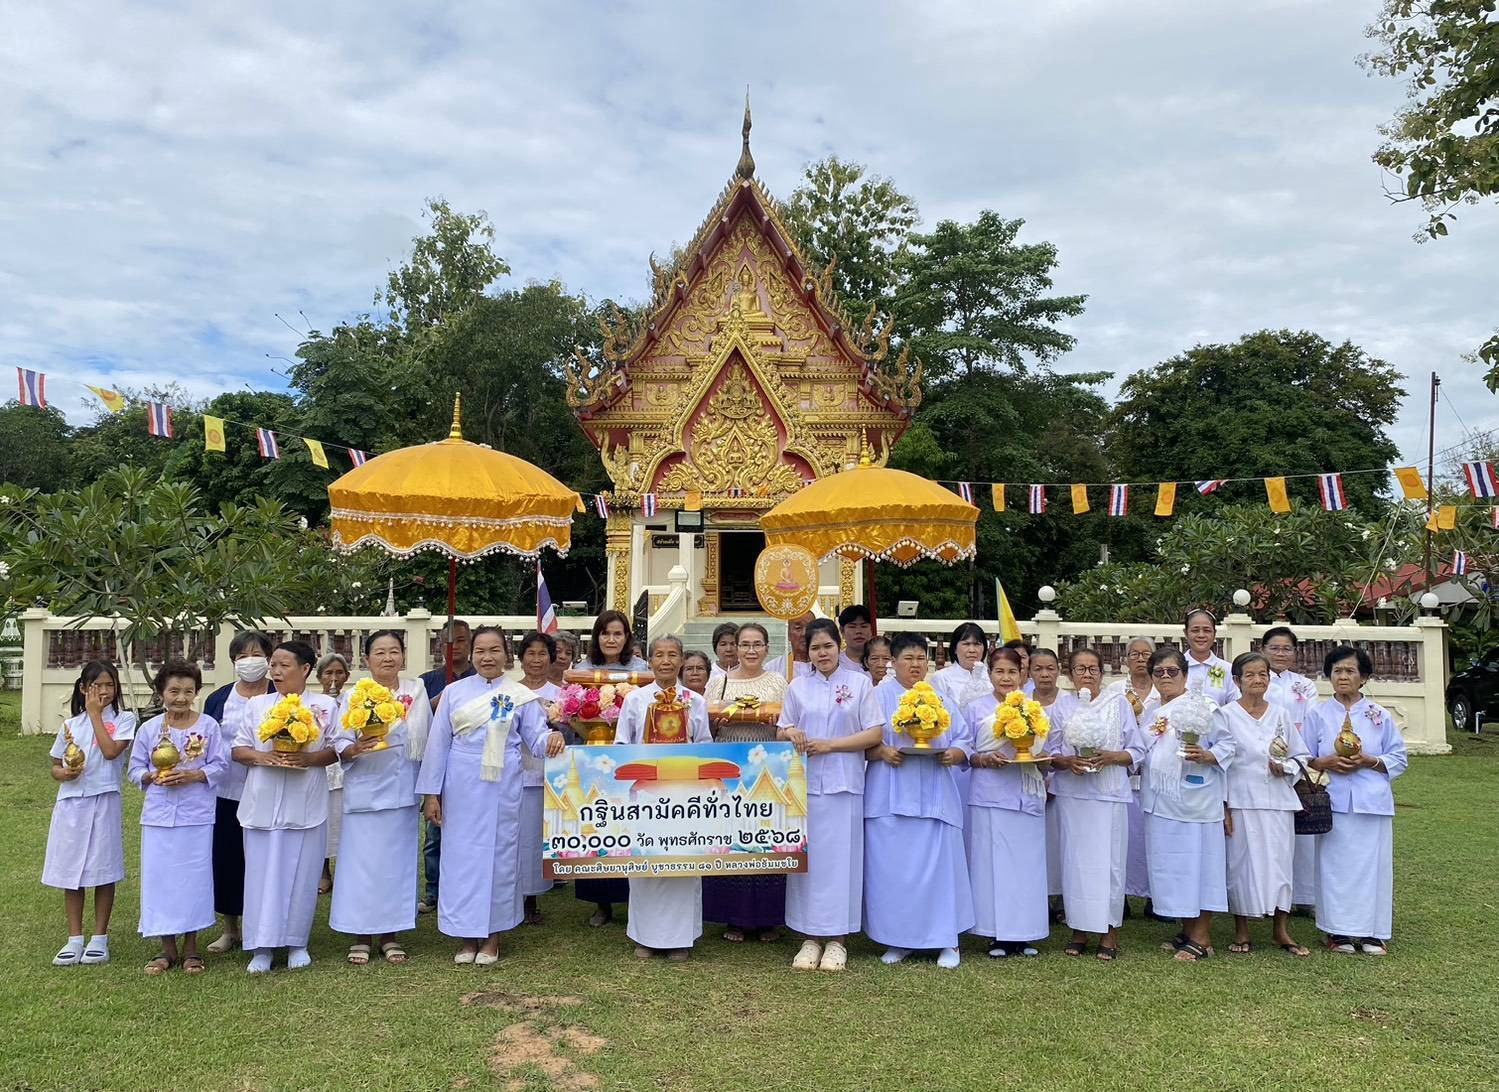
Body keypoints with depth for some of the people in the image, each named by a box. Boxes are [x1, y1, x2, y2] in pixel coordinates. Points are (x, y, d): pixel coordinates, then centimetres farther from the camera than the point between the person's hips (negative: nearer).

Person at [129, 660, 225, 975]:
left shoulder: (208, 726, -2)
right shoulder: (149, 728, 3)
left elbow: (220, 764, -2)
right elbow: (135, 769, 7)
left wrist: (192, 776, -17)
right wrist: (153, 777, -13)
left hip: (196, 815, -2)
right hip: (158, 815, 2)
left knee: (194, 876, 3)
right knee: (160, 876, 4)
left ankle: (190, 947, 16)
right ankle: (167, 947, 18)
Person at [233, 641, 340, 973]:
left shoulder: (326, 706, 3)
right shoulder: (257, 705, 9)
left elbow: (336, 750, 2)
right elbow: (238, 750, 7)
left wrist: (308, 759, -16)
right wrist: (263, 757, -13)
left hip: (306, 806, -1)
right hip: (263, 804, 2)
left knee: (301, 874, 4)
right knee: (262, 873, 3)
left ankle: (297, 943, 17)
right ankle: (262, 947, 12)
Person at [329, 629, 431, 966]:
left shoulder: (417, 691, 5)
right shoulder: (353, 697, -1)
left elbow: (428, 740, 9)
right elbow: (339, 746, -5)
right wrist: (355, 748, -25)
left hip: (403, 792, 2)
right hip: (365, 791, -2)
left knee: (397, 859, 7)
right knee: (362, 859, 1)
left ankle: (390, 934, 18)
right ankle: (360, 936, 14)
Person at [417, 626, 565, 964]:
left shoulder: (521, 695, 2)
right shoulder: (454, 692, 4)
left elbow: (535, 738, 1)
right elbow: (438, 743, 5)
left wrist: (552, 739, -24)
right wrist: (431, 793, 2)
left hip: (502, 787, -1)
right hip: (461, 787, 1)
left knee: (498, 854, 4)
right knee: (461, 854, 5)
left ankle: (492, 937, 18)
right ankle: (466, 936, 18)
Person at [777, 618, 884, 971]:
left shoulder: (860, 683, 4)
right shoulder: (797, 687, 11)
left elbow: (875, 733, -1)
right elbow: (781, 734, 15)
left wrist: (830, 744, -9)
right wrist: (789, 733, -9)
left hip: (844, 783, -2)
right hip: (803, 783, 2)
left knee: (841, 857, 0)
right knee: (807, 857, 2)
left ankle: (837, 939, 9)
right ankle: (811, 938, 12)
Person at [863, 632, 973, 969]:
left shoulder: (941, 699, 15)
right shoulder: (879, 696, 6)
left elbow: (964, 743, 12)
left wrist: (953, 754, -8)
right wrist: (882, 752, -18)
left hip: (934, 797, 2)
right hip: (891, 798, -2)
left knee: (939, 863, -2)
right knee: (892, 867, 0)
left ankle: (946, 941, 9)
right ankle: (897, 940, 12)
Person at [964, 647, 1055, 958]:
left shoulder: (1035, 709, 13)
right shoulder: (975, 709, 5)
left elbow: (1047, 750, 16)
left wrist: (1040, 756, -6)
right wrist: (984, 759, -15)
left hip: (1028, 795, 3)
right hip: (990, 795, -3)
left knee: (1027, 862, 4)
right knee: (992, 861, -3)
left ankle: (1023, 934, 14)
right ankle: (996, 934, 6)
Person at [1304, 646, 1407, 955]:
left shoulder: (1380, 715, 6)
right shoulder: (1319, 714, 6)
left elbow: (1398, 760, 7)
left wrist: (1368, 761, -10)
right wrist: (1326, 762, -11)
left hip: (1371, 802, 0)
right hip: (1333, 801, 0)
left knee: (1372, 864, 1)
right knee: (1336, 865, 0)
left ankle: (1372, 932, 12)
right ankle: (1338, 930, 9)